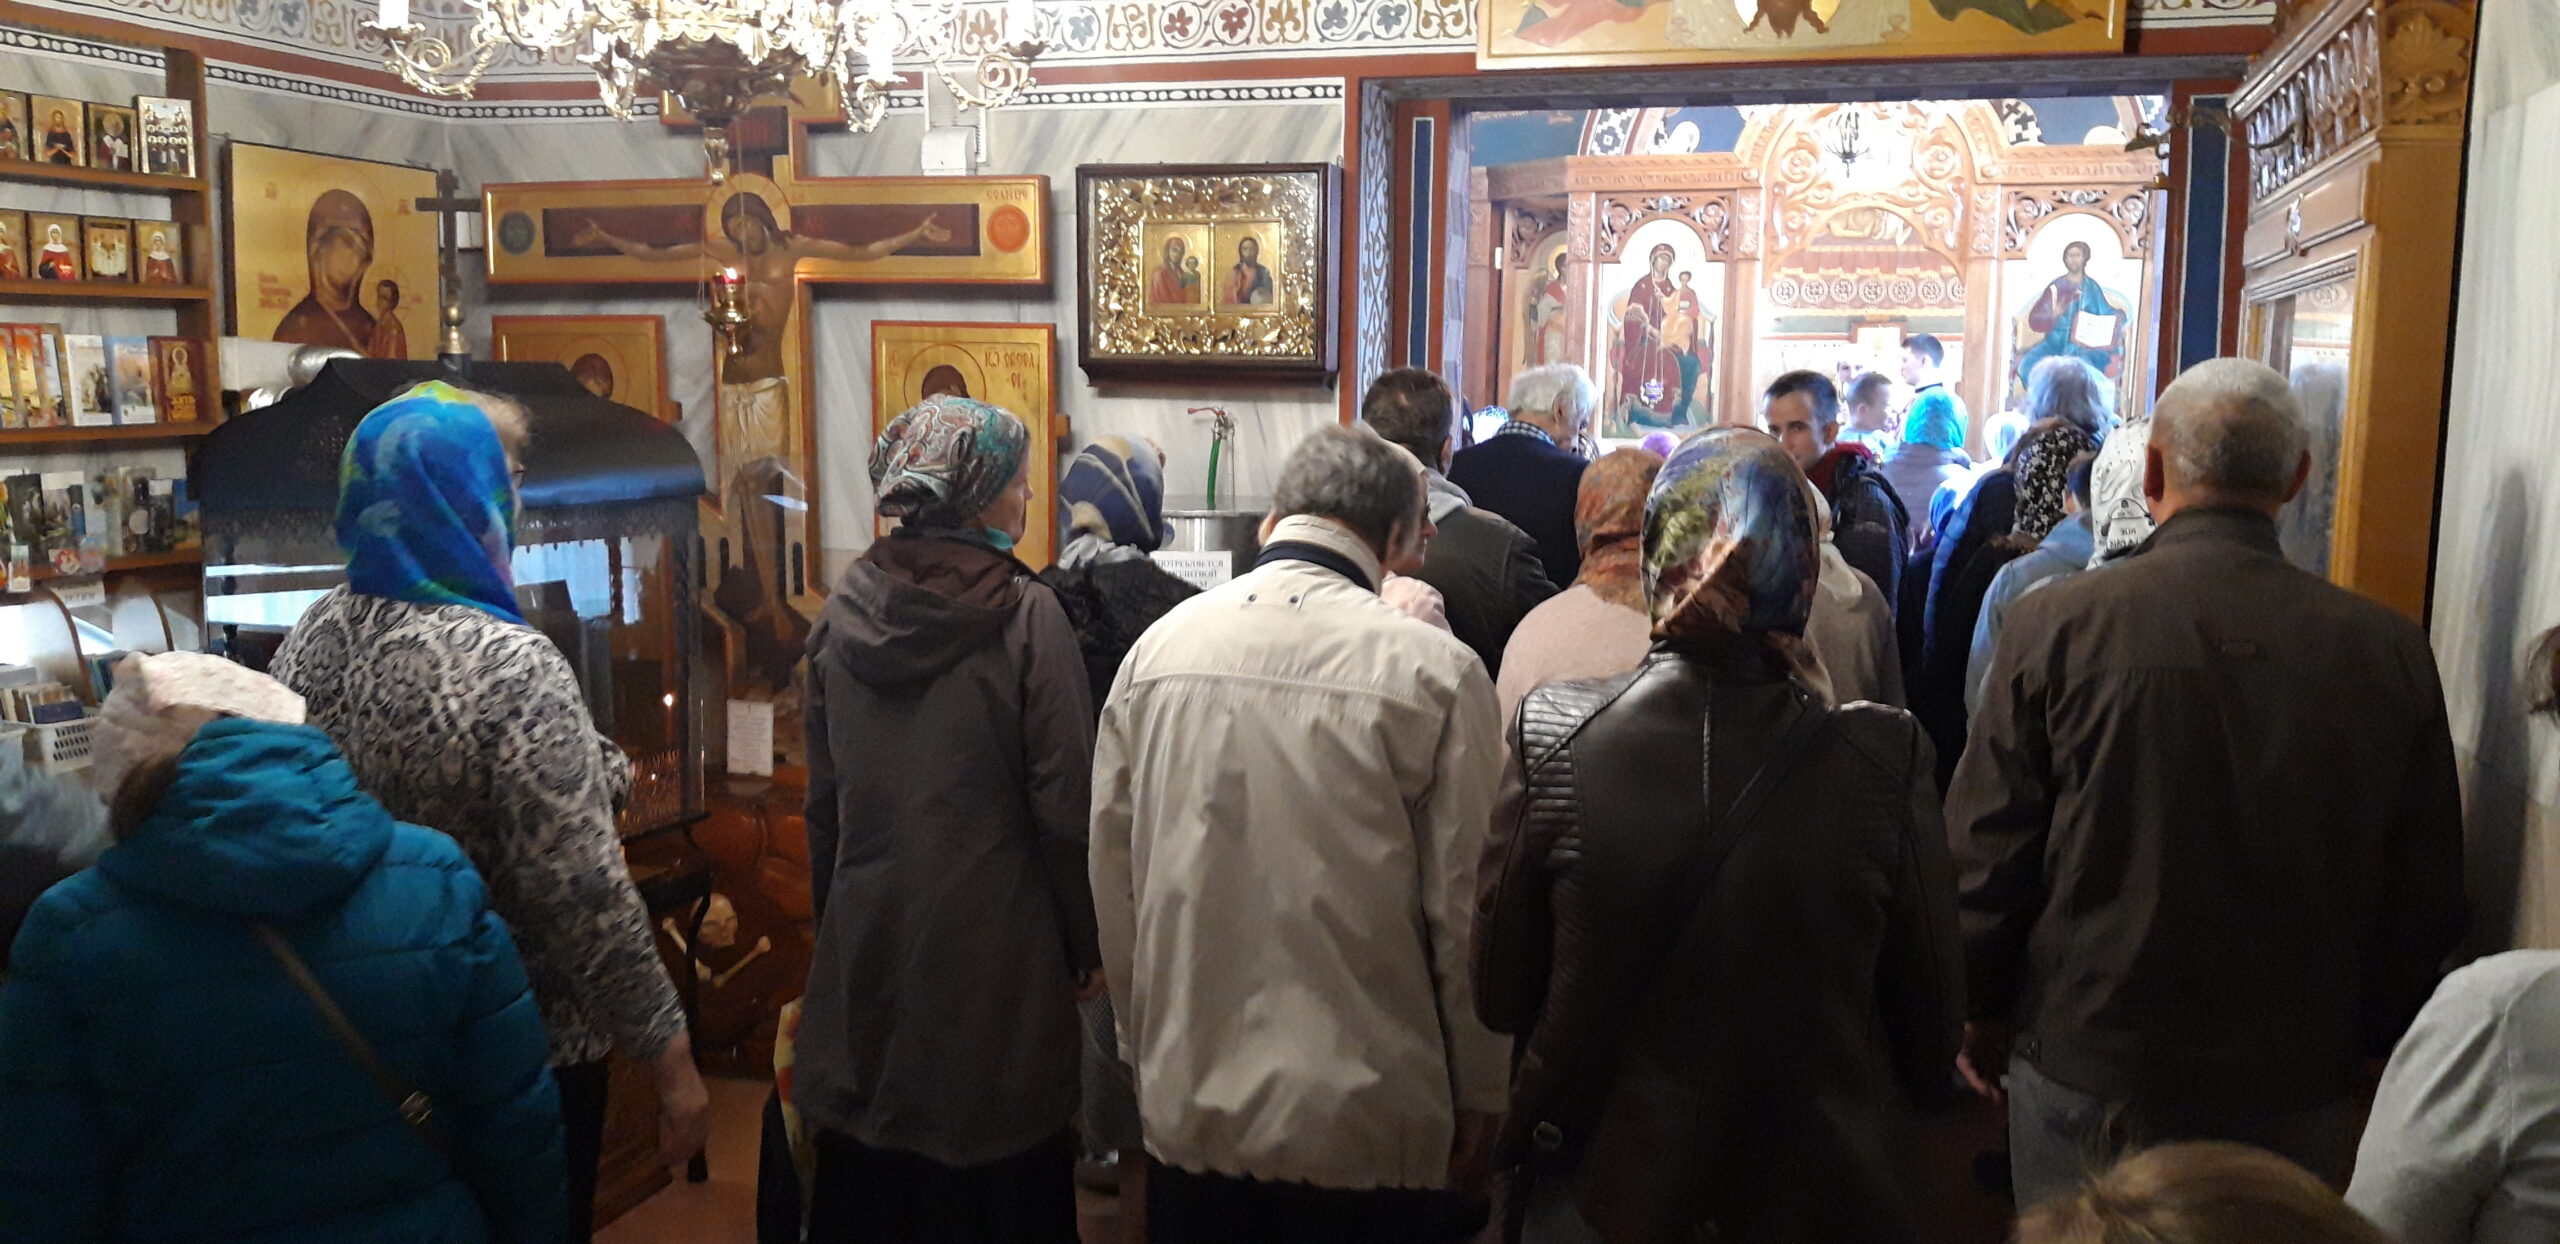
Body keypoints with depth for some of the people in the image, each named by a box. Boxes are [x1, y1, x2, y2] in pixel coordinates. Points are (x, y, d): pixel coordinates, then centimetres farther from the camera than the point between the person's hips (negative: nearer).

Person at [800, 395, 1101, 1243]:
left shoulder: (844, 611, 1)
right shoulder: (1025, 616, -13)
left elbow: (824, 798, 8)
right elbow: (1063, 806, -13)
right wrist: (1086, 949, -2)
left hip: (863, 943, 5)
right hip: (993, 945, -4)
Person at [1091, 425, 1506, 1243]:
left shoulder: (1158, 646, -3)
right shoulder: (1434, 671, -14)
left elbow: (1113, 873, 4)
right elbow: (1465, 906, -9)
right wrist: (1479, 1099, 5)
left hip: (1188, 1109, 3)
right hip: (1367, 1129, -3)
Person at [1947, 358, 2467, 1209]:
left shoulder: (2059, 625, -14)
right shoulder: (2390, 650, -7)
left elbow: (1986, 853, -8)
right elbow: (2429, 895, 1)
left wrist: (1979, 1012, 7)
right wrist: (2371, 1043, 16)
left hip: (2089, 1074, -2)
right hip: (2297, 1095, 2)